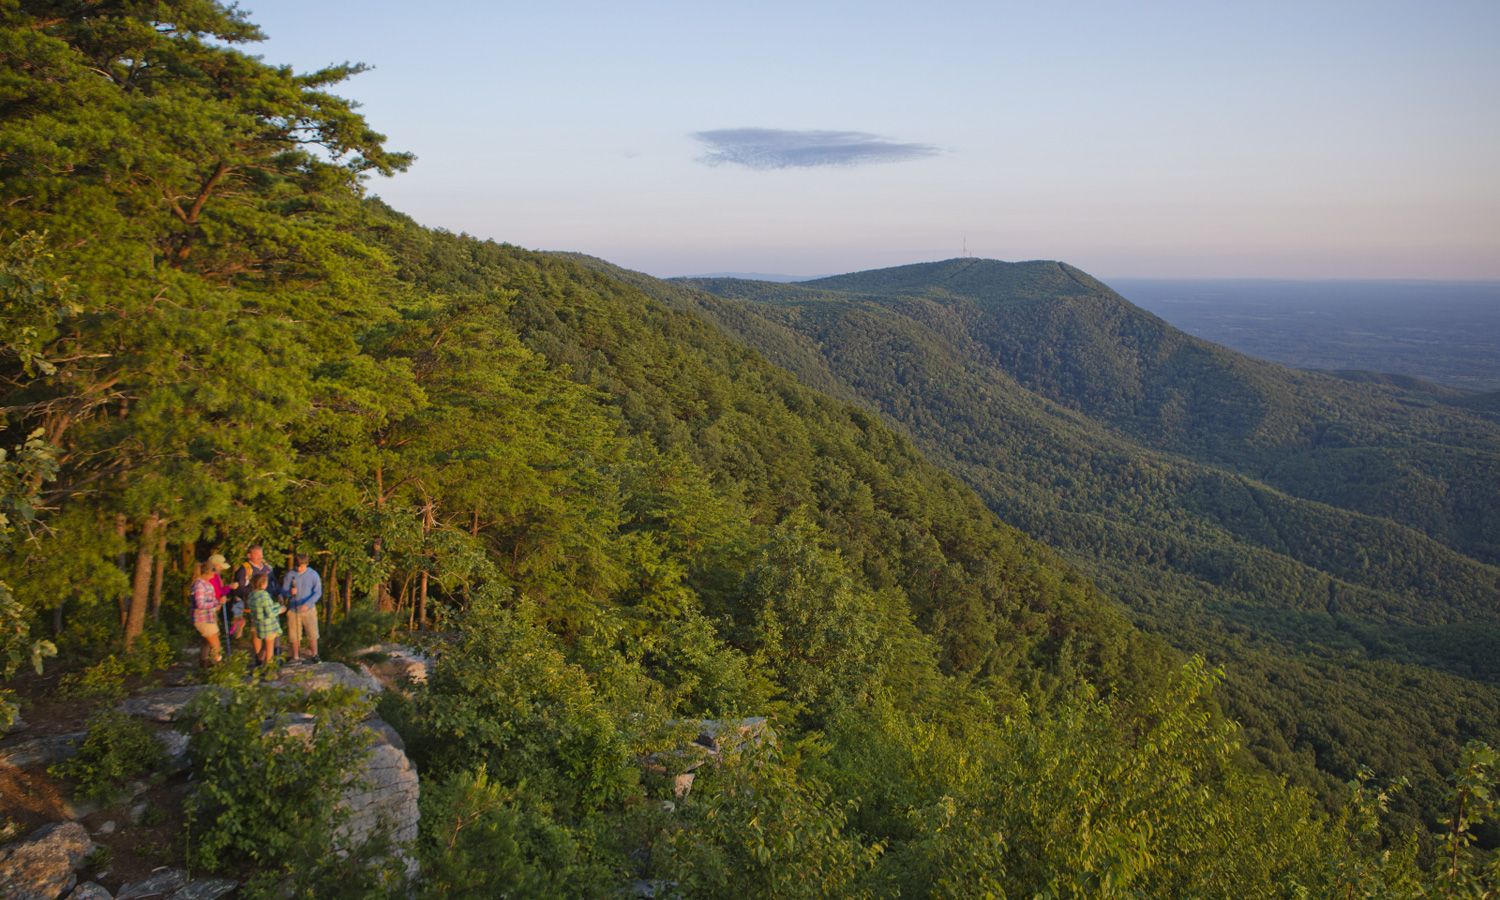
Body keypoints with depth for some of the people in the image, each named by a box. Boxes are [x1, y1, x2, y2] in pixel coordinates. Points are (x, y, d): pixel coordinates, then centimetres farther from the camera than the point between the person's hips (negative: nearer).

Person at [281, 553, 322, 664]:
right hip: (293, 610, 1)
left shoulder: (313, 575, -5)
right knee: (294, 635, 5)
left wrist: (307, 604, -23)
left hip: (308, 609, -1)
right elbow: (283, 592, 2)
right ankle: (296, 657, 18)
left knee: (312, 634, -3)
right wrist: (290, 592, -22)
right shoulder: (290, 575, -2)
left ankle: (314, 655, 12)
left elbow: (318, 592, -9)